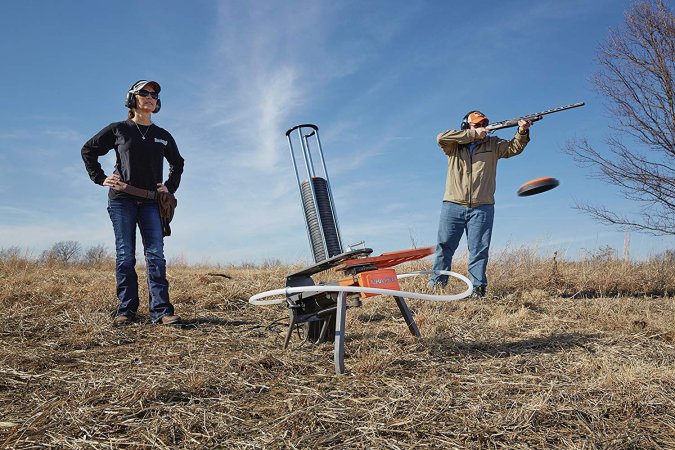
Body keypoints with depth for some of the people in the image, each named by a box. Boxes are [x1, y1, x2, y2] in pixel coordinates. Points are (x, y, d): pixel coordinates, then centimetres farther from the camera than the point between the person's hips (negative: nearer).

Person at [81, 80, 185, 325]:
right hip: (122, 199, -2)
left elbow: (177, 163, 27)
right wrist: (100, 178, 2)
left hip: (151, 201, 2)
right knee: (125, 256, 0)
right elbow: (88, 150, 13)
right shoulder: (118, 129, 5)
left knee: (156, 255, -7)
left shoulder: (163, 136, 13)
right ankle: (125, 310, 5)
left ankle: (161, 310, -10)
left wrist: (170, 186, 13)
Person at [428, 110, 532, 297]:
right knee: (444, 247, 2)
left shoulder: (493, 144, 16)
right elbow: (441, 137, -10)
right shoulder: (454, 145, 8)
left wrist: (522, 132, -13)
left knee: (479, 251, 1)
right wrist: (473, 134, -11)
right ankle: (435, 285, 9)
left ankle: (478, 289, 3)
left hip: (482, 208, 1)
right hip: (453, 206, -1)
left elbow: (514, 148, 8)